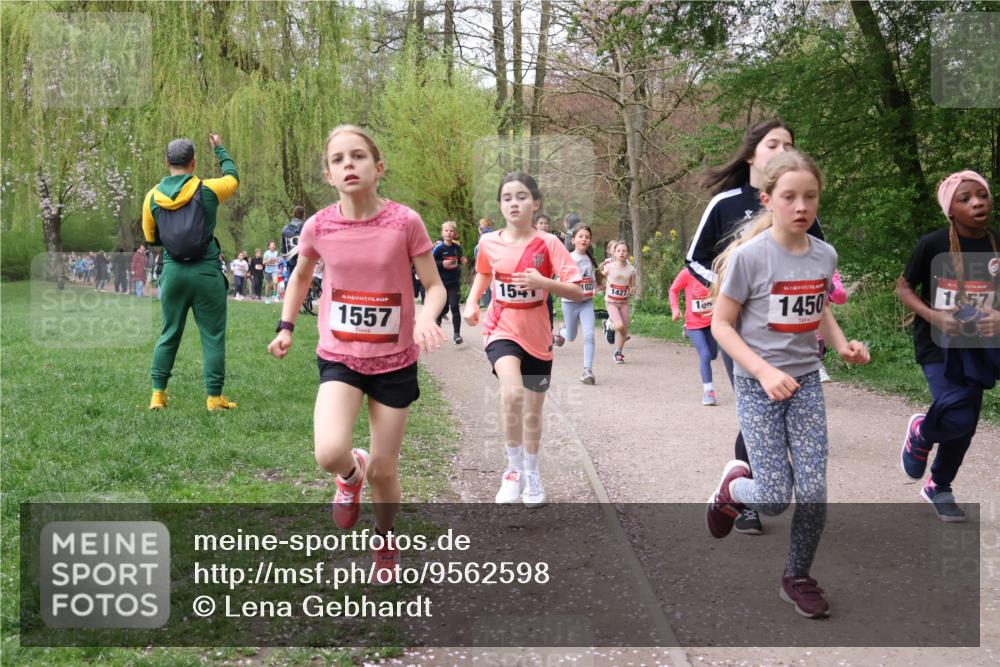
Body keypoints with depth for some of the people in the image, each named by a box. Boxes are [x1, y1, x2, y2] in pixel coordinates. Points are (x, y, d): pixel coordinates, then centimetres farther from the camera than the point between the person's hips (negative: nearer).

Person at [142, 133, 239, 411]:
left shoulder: (152, 196, 3)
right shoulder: (207, 190, -5)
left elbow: (150, 237, 11)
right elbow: (233, 177, 16)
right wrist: (220, 149, 29)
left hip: (172, 271, 3)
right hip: (206, 273, -3)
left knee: (169, 334, 15)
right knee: (213, 337, 5)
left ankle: (157, 394, 17)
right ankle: (214, 397, 8)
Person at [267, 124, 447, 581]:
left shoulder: (405, 222, -15)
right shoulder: (318, 227, -8)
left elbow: (435, 286, -7)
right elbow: (301, 276, 13)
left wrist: (426, 318, -27)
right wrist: (286, 326, 4)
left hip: (394, 361, -1)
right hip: (339, 358, 1)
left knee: (384, 471, 8)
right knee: (330, 454, -23)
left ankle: (384, 540, 41)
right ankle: (351, 475, 16)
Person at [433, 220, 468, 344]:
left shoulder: (457, 248, 1)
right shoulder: (439, 248, -10)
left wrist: (462, 261, -3)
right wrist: (442, 264, -23)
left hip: (454, 282, 2)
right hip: (441, 282, -1)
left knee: (455, 307, -8)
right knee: (444, 308, 10)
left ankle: (457, 334, -3)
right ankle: (437, 320, 43)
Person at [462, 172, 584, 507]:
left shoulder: (547, 243, -11)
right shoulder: (489, 242, -4)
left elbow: (578, 292, -14)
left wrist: (543, 282, -30)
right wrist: (472, 302, 3)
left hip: (537, 337, 0)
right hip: (501, 330, 0)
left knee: (533, 411, 12)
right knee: (512, 393, -28)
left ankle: (531, 473, 37)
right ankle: (514, 469, -10)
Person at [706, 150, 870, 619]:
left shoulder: (825, 256, -1)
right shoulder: (750, 256, -16)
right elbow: (721, 325, -12)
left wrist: (842, 344, -2)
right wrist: (765, 372, -22)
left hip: (806, 382, 4)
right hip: (757, 387, -4)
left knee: (813, 492, 1)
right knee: (774, 500, -5)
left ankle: (798, 577, 23)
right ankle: (734, 484, 29)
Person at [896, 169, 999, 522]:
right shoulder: (932, 245, -14)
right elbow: (903, 287, -3)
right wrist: (933, 316, -19)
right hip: (938, 344, -4)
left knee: (965, 426, 11)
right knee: (958, 419, -20)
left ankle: (938, 488, 36)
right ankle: (920, 432, 17)